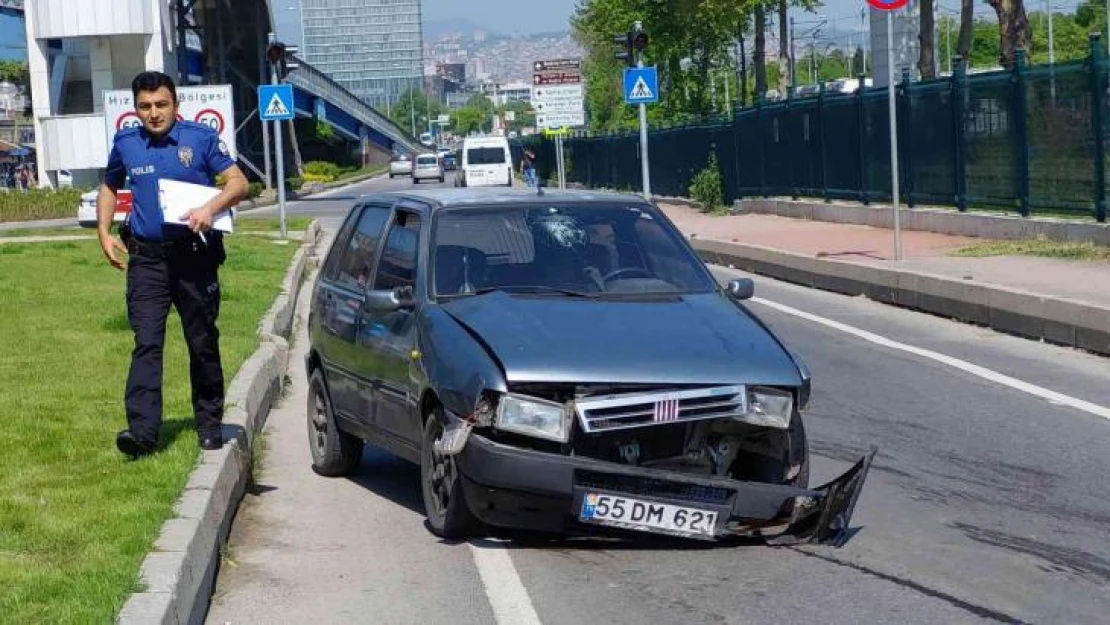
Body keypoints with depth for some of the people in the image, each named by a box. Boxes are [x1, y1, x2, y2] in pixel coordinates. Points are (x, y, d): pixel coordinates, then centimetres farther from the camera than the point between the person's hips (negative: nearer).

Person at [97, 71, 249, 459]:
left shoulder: (200, 138, -1)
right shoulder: (126, 144, 8)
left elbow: (238, 182, -5)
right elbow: (109, 188, 23)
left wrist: (211, 208, -23)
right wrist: (104, 233, 10)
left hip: (194, 255, -1)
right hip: (146, 259, 1)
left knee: (203, 343, 8)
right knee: (146, 343, -8)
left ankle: (210, 426, 21)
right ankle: (142, 432, -14)